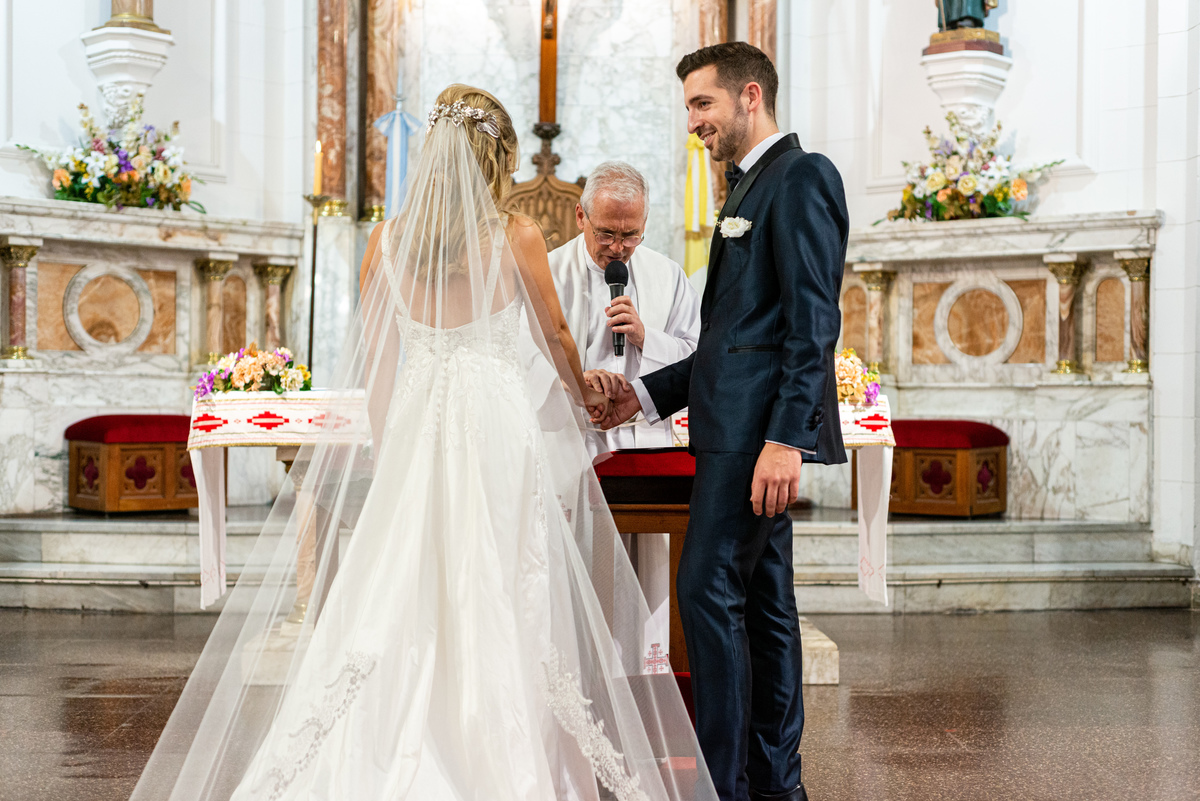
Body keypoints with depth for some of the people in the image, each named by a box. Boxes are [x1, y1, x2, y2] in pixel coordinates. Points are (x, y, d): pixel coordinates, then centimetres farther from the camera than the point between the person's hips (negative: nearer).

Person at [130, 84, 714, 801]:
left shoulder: (390, 238, 4)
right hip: (497, 421, -3)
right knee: (496, 603, 3)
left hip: (414, 420, 3)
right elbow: (555, 336, 9)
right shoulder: (516, 235, -3)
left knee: (399, 601, 6)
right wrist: (584, 395, 27)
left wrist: (387, 444, 18)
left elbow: (371, 361, 8)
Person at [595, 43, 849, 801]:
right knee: (761, 599, 11)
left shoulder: (802, 176, -7)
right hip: (741, 427, 10)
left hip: (761, 426, -10)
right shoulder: (753, 187, 23)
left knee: (710, 590, -11)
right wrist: (648, 394, 16)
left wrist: (785, 437, -24)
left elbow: (815, 320, -17)